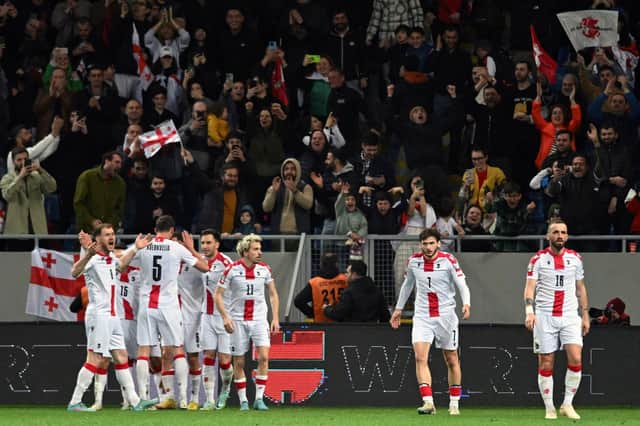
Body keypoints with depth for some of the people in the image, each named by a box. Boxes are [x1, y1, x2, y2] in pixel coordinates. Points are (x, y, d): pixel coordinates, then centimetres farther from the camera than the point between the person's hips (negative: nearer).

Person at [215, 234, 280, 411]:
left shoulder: (264, 269, 1)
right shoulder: (232, 270, -8)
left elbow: (273, 294, 12)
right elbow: (218, 294, -2)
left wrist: (275, 317, 4)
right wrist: (225, 317, -13)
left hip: (259, 319, 2)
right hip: (238, 321, -2)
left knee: (263, 357, -13)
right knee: (239, 362, 2)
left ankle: (259, 398, -6)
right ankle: (243, 401, 12)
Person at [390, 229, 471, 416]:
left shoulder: (448, 260, -8)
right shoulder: (414, 261, 2)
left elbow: (462, 285, -9)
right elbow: (407, 284, 19)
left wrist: (466, 304, -27)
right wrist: (398, 308, 24)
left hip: (446, 316, -2)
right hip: (422, 316, 2)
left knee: (452, 361, 7)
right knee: (420, 357, -17)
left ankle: (454, 404, 21)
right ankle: (428, 402, -23)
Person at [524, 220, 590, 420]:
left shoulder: (575, 258, 8)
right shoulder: (538, 259, -2)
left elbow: (580, 289, 15)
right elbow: (530, 287, -10)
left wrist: (585, 316, 13)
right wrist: (529, 311, -25)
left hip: (570, 315, 2)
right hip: (544, 317, -2)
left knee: (575, 360, -12)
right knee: (546, 364, 0)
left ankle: (567, 404, 0)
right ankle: (549, 409, 9)